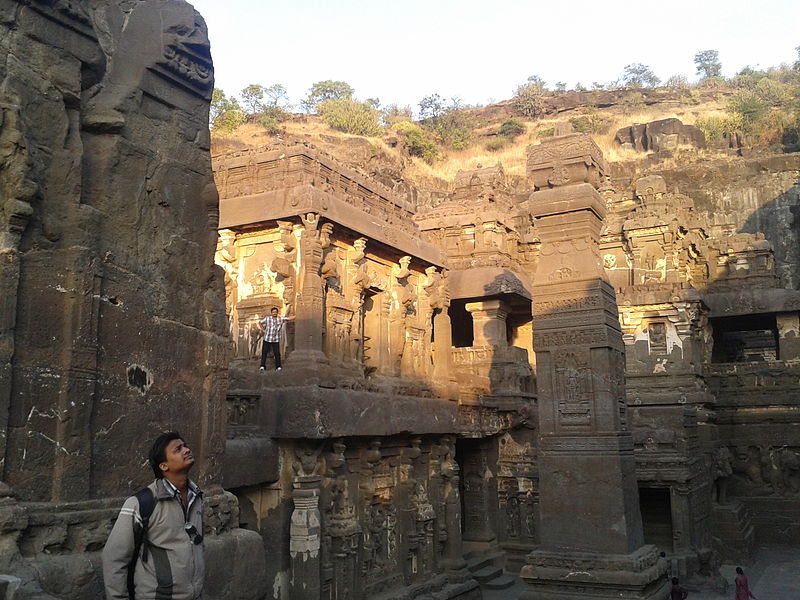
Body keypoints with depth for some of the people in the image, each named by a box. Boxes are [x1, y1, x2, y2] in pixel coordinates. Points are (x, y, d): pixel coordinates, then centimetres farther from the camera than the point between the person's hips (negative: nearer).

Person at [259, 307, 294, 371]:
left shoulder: (281, 319, 0)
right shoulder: (267, 319, -1)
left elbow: (289, 318, -5)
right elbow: (260, 322, 14)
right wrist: (263, 329, 7)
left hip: (276, 340, 0)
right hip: (267, 339, 0)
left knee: (277, 353, 0)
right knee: (264, 352, 2)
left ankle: (278, 367, 9)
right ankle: (262, 366, 9)